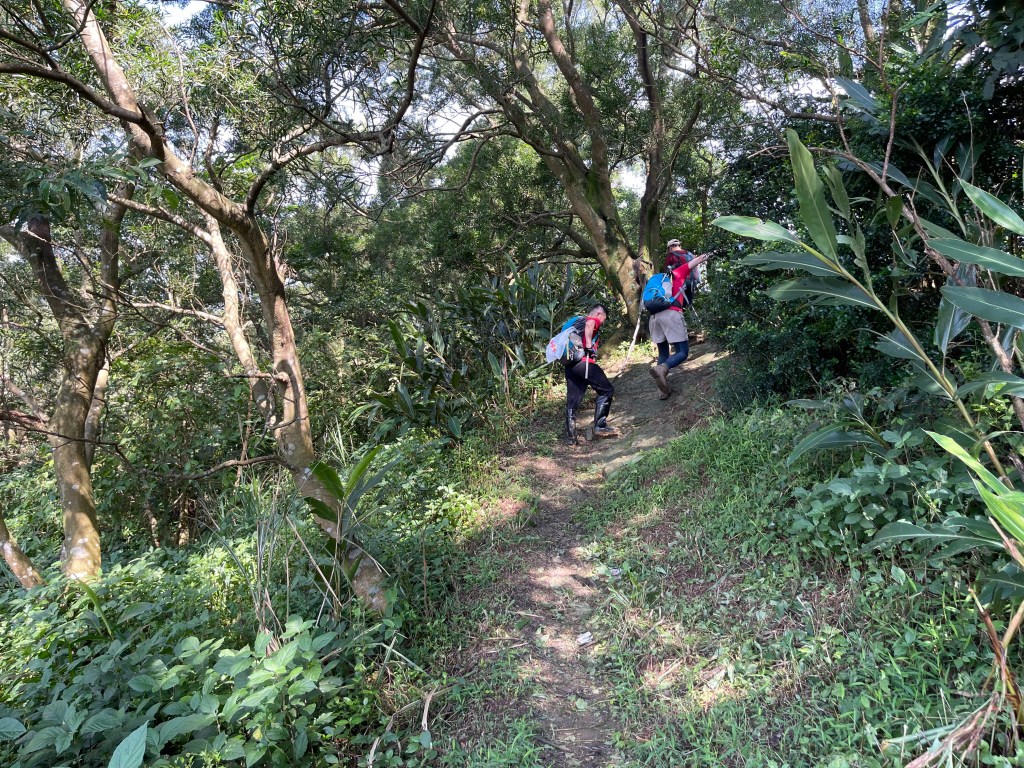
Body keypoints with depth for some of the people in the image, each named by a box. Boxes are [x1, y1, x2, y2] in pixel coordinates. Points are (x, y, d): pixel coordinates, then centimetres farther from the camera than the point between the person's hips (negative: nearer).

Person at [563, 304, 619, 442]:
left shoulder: (577, 321, 29)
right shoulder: (593, 320, 5)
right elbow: (589, 325, -20)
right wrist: (589, 347, -17)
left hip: (570, 364, 8)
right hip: (584, 362, -8)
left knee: (572, 400, 9)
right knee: (606, 390, 2)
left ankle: (570, 435, 8)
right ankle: (600, 426, -2)